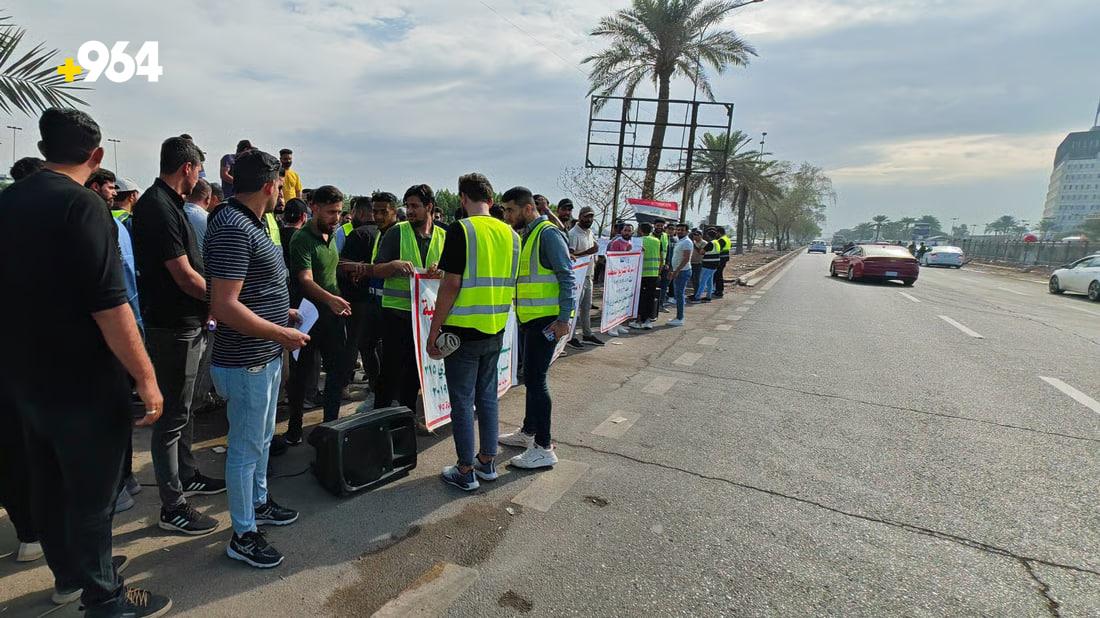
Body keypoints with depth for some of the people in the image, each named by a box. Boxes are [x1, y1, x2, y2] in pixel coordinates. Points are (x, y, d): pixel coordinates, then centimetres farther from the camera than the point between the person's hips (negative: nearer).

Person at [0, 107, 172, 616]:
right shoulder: (81, 205, -19)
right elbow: (108, 305, -26)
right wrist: (146, 378, -21)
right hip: (82, 382, -8)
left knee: (47, 483, 21)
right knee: (92, 493, 5)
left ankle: (69, 573, 39)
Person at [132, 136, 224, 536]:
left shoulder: (164, 204, 12)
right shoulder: (158, 208, -19)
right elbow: (185, 277, -21)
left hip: (184, 324, 10)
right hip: (173, 328, -10)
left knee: (181, 409, 21)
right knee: (172, 416, -1)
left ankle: (187, 475, 38)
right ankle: (172, 507, 11)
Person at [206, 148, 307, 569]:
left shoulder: (248, 223, 10)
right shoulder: (233, 228, -23)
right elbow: (225, 307, -28)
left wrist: (283, 314, 17)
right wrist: (283, 335, -21)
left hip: (265, 357, 10)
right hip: (246, 363, -10)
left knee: (262, 438, 24)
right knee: (245, 448, 5)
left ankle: (258, 504, 43)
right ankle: (242, 535, 21)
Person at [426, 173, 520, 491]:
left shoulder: (461, 229, -12)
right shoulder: (509, 233, 6)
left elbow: (451, 285, -17)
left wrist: (434, 330, -10)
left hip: (463, 330, -6)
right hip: (496, 331, 6)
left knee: (462, 401, 5)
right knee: (487, 397, 17)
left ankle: (466, 472, 15)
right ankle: (487, 462, 28)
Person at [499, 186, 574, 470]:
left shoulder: (548, 234, -13)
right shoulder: (525, 235, 16)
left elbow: (567, 276, -17)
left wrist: (564, 318, -21)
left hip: (546, 319, -10)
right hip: (529, 318, 10)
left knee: (536, 378, -7)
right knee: (531, 375, 17)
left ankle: (544, 449, 2)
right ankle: (529, 431, 32)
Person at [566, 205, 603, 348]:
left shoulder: (590, 233, 14)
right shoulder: (573, 234, -14)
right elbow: (569, 255, -23)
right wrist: (587, 252, -31)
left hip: (588, 276, 9)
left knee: (587, 307, 15)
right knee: (574, 307, -3)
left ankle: (587, 334, 24)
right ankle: (571, 336, 4)